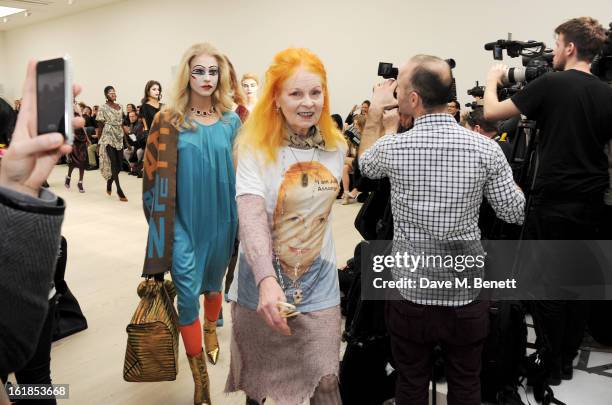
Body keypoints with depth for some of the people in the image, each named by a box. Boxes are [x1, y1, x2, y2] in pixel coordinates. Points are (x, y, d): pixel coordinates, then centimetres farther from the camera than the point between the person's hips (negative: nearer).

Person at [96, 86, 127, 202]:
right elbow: (100, 126, -2)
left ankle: (109, 184, 28)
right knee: (114, 164, -10)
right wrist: (99, 143, -2)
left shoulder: (119, 107, 11)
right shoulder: (103, 108, -3)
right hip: (108, 138, -5)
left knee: (119, 164, 4)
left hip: (119, 138, 5)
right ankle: (119, 191, -8)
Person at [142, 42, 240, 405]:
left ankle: (211, 332, 52)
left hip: (221, 218, 3)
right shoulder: (170, 121, -5)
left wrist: (242, 216, 9)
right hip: (184, 221, -3)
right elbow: (157, 174, -5)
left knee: (215, 282, 21)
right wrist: (162, 221, -8)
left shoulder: (231, 120, 2)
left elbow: (242, 170, 9)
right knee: (188, 293, -2)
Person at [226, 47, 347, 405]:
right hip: (262, 284, -2)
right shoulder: (256, 146, -14)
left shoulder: (336, 146, -1)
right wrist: (267, 280, -37)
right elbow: (251, 216, -27)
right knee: (258, 376, 19)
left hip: (319, 286, 2)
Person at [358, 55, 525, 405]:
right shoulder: (485, 149, -12)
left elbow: (365, 165, 11)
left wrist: (375, 112, 20)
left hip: (410, 297, 0)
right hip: (466, 297, 1)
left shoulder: (392, 148, -13)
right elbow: (515, 213, -2)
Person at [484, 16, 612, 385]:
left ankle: (552, 367, 17)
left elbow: (491, 112, -6)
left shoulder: (550, 85, -11)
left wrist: (493, 80, 12)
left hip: (552, 205, -5)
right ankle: (568, 360, 27)